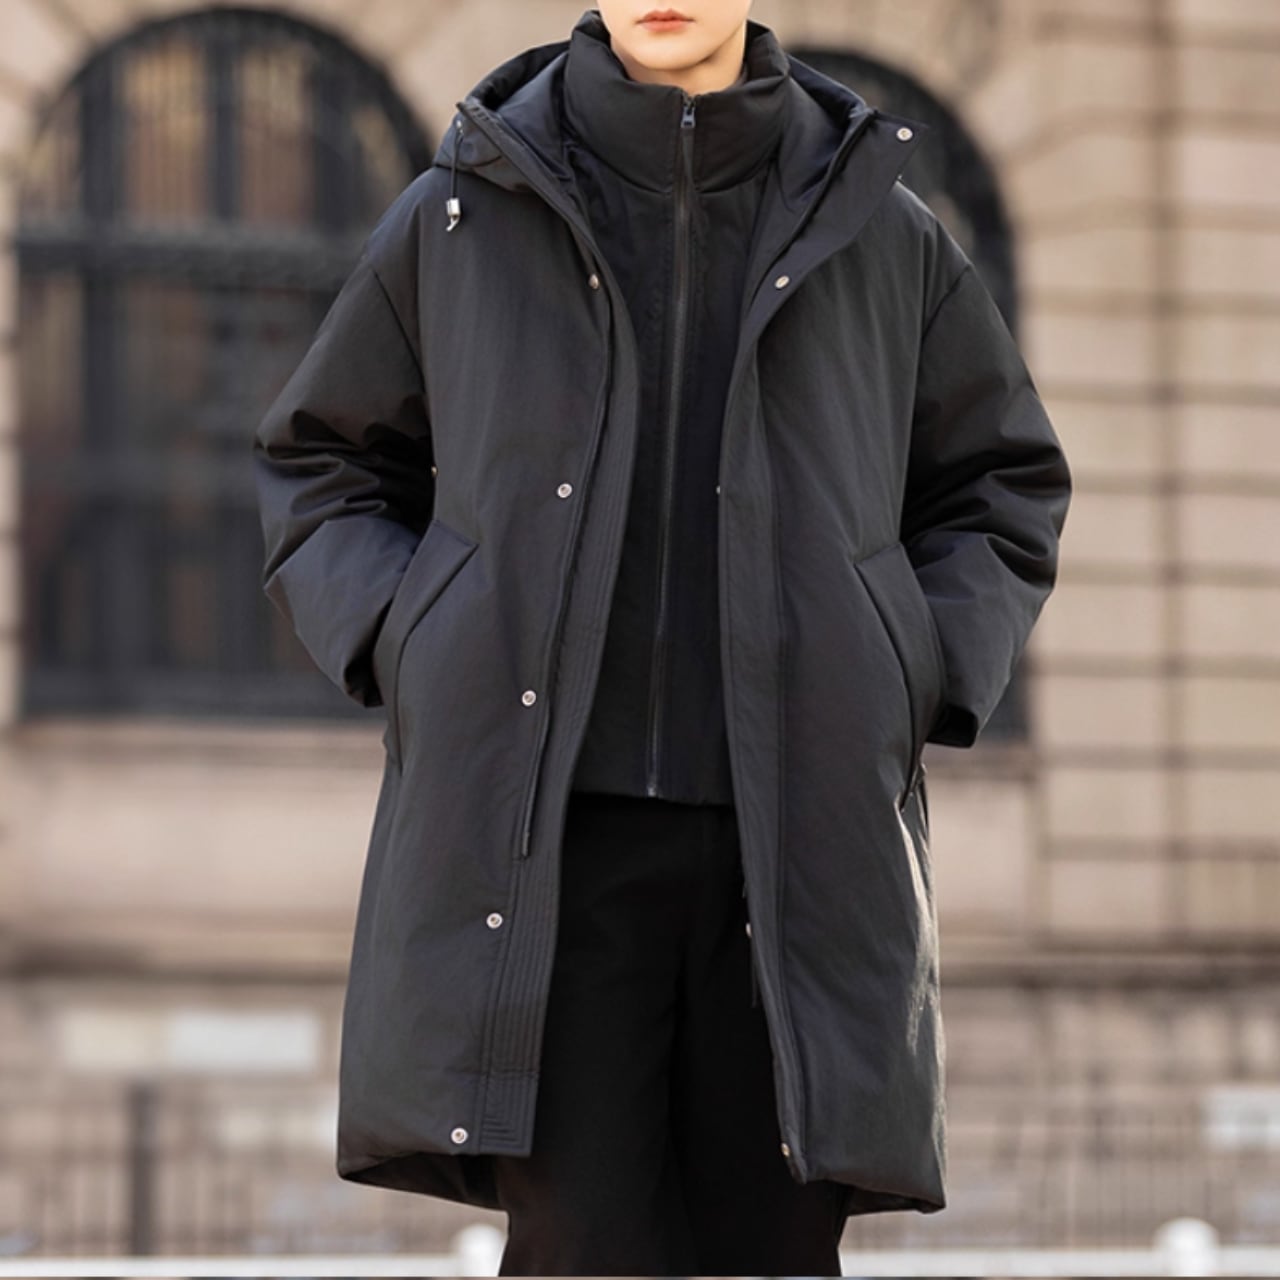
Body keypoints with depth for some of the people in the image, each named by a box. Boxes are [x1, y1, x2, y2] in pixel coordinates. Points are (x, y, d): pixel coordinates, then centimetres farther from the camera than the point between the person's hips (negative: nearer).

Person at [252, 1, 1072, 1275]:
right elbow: (319, 467, 18)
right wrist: (403, 656, 2)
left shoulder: (886, 234, 9)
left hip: (794, 846, 1)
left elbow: (1001, 488, 20)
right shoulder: (458, 216, 7)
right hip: (546, 841, -1)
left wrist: (917, 688, 4)